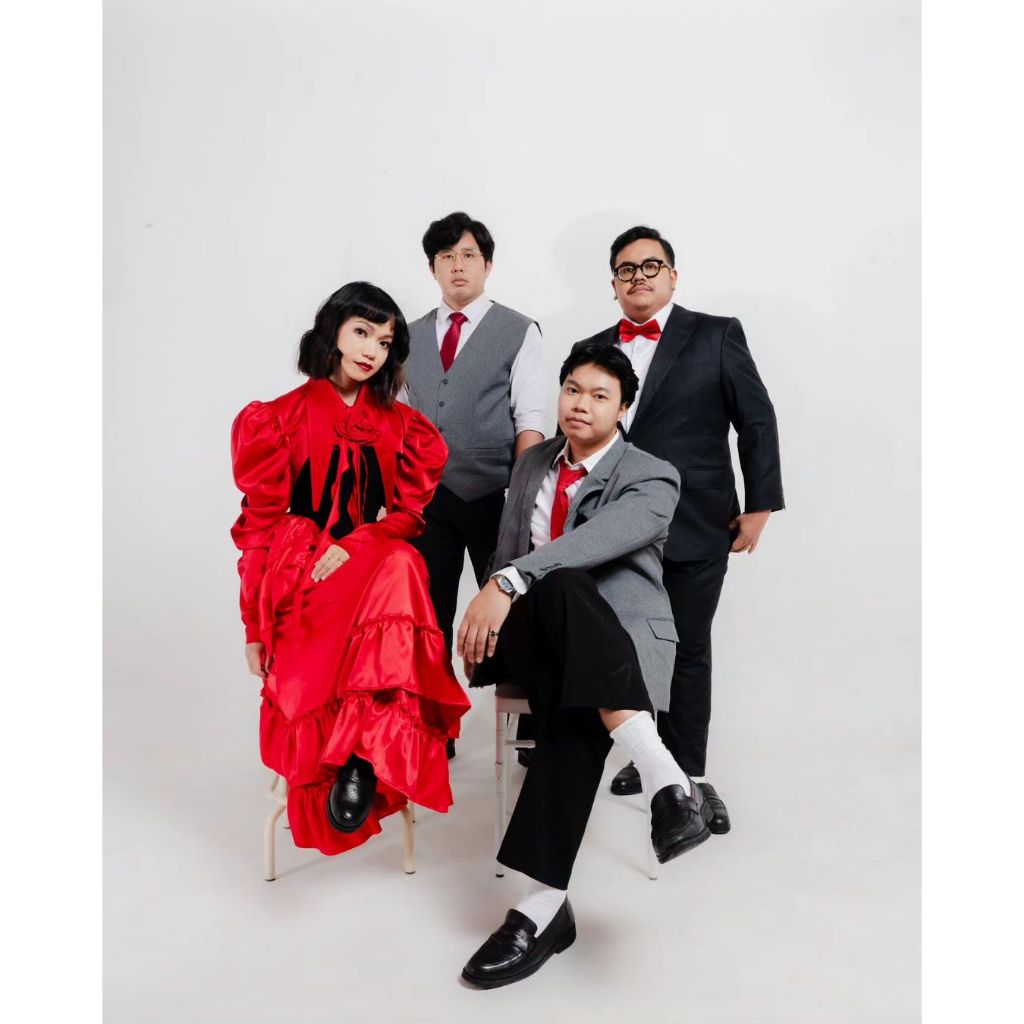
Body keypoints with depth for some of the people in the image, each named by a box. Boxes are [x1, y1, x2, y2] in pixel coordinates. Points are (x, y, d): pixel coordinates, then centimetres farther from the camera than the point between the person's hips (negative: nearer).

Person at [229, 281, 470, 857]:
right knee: (397, 571, -36)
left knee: (399, 569, -37)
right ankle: (379, 750, -31)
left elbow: (407, 513, 8)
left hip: (378, 560, 3)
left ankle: (360, 756, -38)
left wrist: (353, 547, -14)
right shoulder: (280, 420, 6)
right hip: (299, 575, -2)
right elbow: (260, 524, 4)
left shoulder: (401, 426, 14)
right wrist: (256, 626, 1)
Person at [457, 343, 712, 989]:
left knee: (577, 710, -40)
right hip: (533, 630, 3)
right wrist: (491, 607, 0)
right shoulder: (532, 464, 19)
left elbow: (605, 536, -22)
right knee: (564, 587, -36)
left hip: (621, 639, -2)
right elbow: (509, 553, 23)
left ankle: (543, 905, -38)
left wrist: (509, 583, -36)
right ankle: (663, 776, -47)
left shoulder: (652, 479, -1)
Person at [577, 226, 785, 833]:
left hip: (695, 529, -3)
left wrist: (759, 505, -5)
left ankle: (689, 775, 18)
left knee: (687, 652, 5)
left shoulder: (717, 336, 0)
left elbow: (758, 422, 0)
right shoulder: (593, 349, 11)